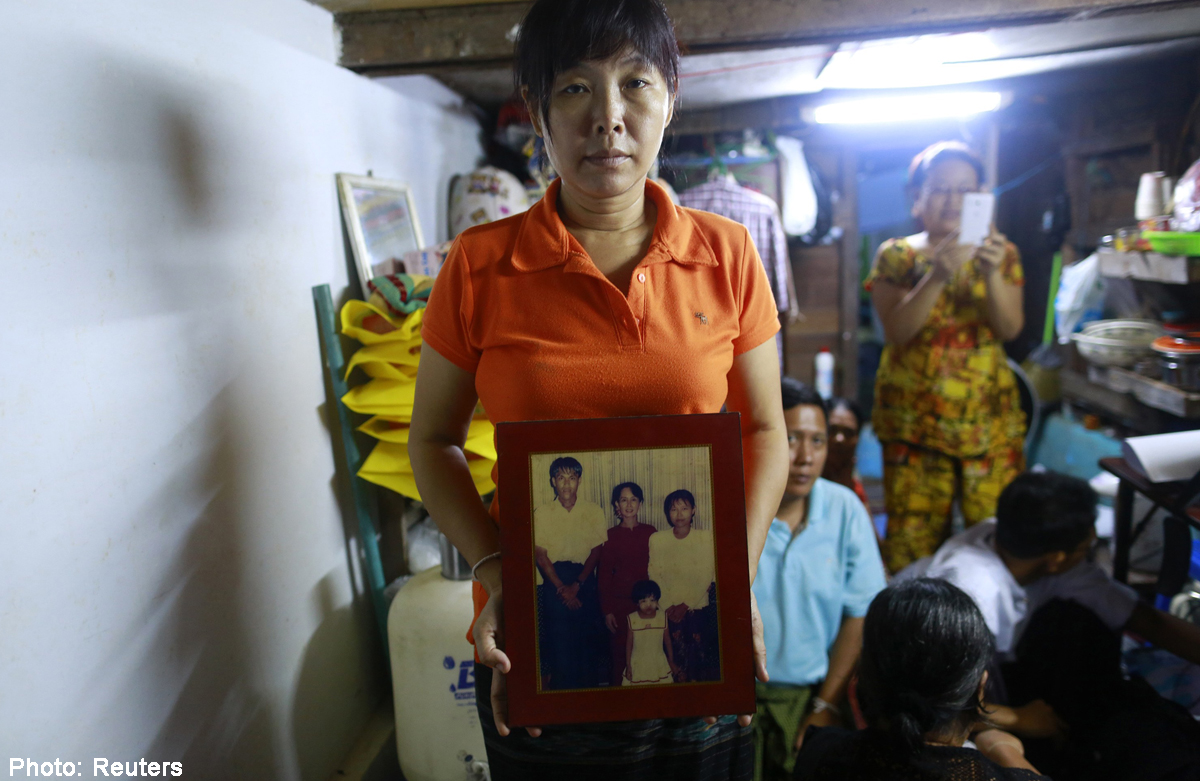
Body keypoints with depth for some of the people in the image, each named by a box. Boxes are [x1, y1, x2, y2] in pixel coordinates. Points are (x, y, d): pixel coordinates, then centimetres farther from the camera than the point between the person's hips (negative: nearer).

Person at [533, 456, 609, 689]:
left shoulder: (594, 512, 3)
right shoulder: (542, 513, 0)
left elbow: (596, 551, 1)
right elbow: (540, 555, -2)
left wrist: (576, 585, -8)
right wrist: (562, 588, -10)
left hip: (584, 580, 1)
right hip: (553, 581, -1)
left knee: (587, 641, 0)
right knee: (558, 641, -3)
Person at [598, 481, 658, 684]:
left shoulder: (650, 532, 4)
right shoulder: (611, 535, 0)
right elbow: (604, 573, 1)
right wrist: (607, 610, -3)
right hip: (619, 600, -1)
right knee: (620, 652, 0)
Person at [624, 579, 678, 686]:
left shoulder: (663, 617, -5)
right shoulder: (631, 619, -9)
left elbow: (667, 640, 5)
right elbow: (628, 644, -1)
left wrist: (671, 662, 12)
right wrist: (628, 666, 2)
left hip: (659, 666, 1)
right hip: (638, 667, -1)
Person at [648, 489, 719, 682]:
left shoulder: (706, 538, -2)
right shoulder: (657, 540, 1)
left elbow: (706, 576, -5)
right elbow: (655, 575, 0)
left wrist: (686, 605, -11)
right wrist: (669, 605, -10)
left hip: (698, 607, 0)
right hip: (670, 610, 0)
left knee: (698, 653, 0)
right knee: (677, 654, -2)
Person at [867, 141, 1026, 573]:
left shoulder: (1000, 253, 9)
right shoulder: (896, 255, 4)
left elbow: (1010, 329, -3)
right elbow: (897, 330, -10)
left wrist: (992, 274, -19)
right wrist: (938, 275, -22)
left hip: (990, 418, 2)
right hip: (914, 419, -1)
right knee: (913, 533, -2)